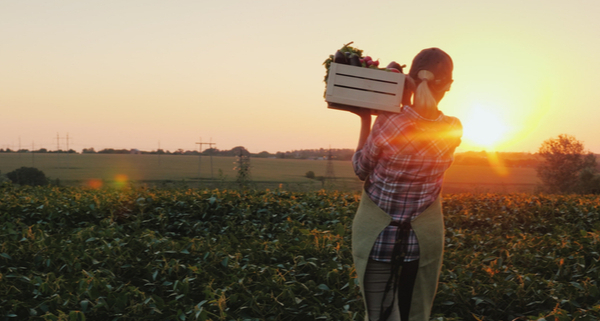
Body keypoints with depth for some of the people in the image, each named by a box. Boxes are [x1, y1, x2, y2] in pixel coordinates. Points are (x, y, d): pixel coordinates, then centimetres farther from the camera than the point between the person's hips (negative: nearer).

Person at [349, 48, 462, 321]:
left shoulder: (387, 124, -21)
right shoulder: (453, 130, -12)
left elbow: (361, 170, -4)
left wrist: (365, 119, 0)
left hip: (378, 235, -2)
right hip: (424, 235, 2)